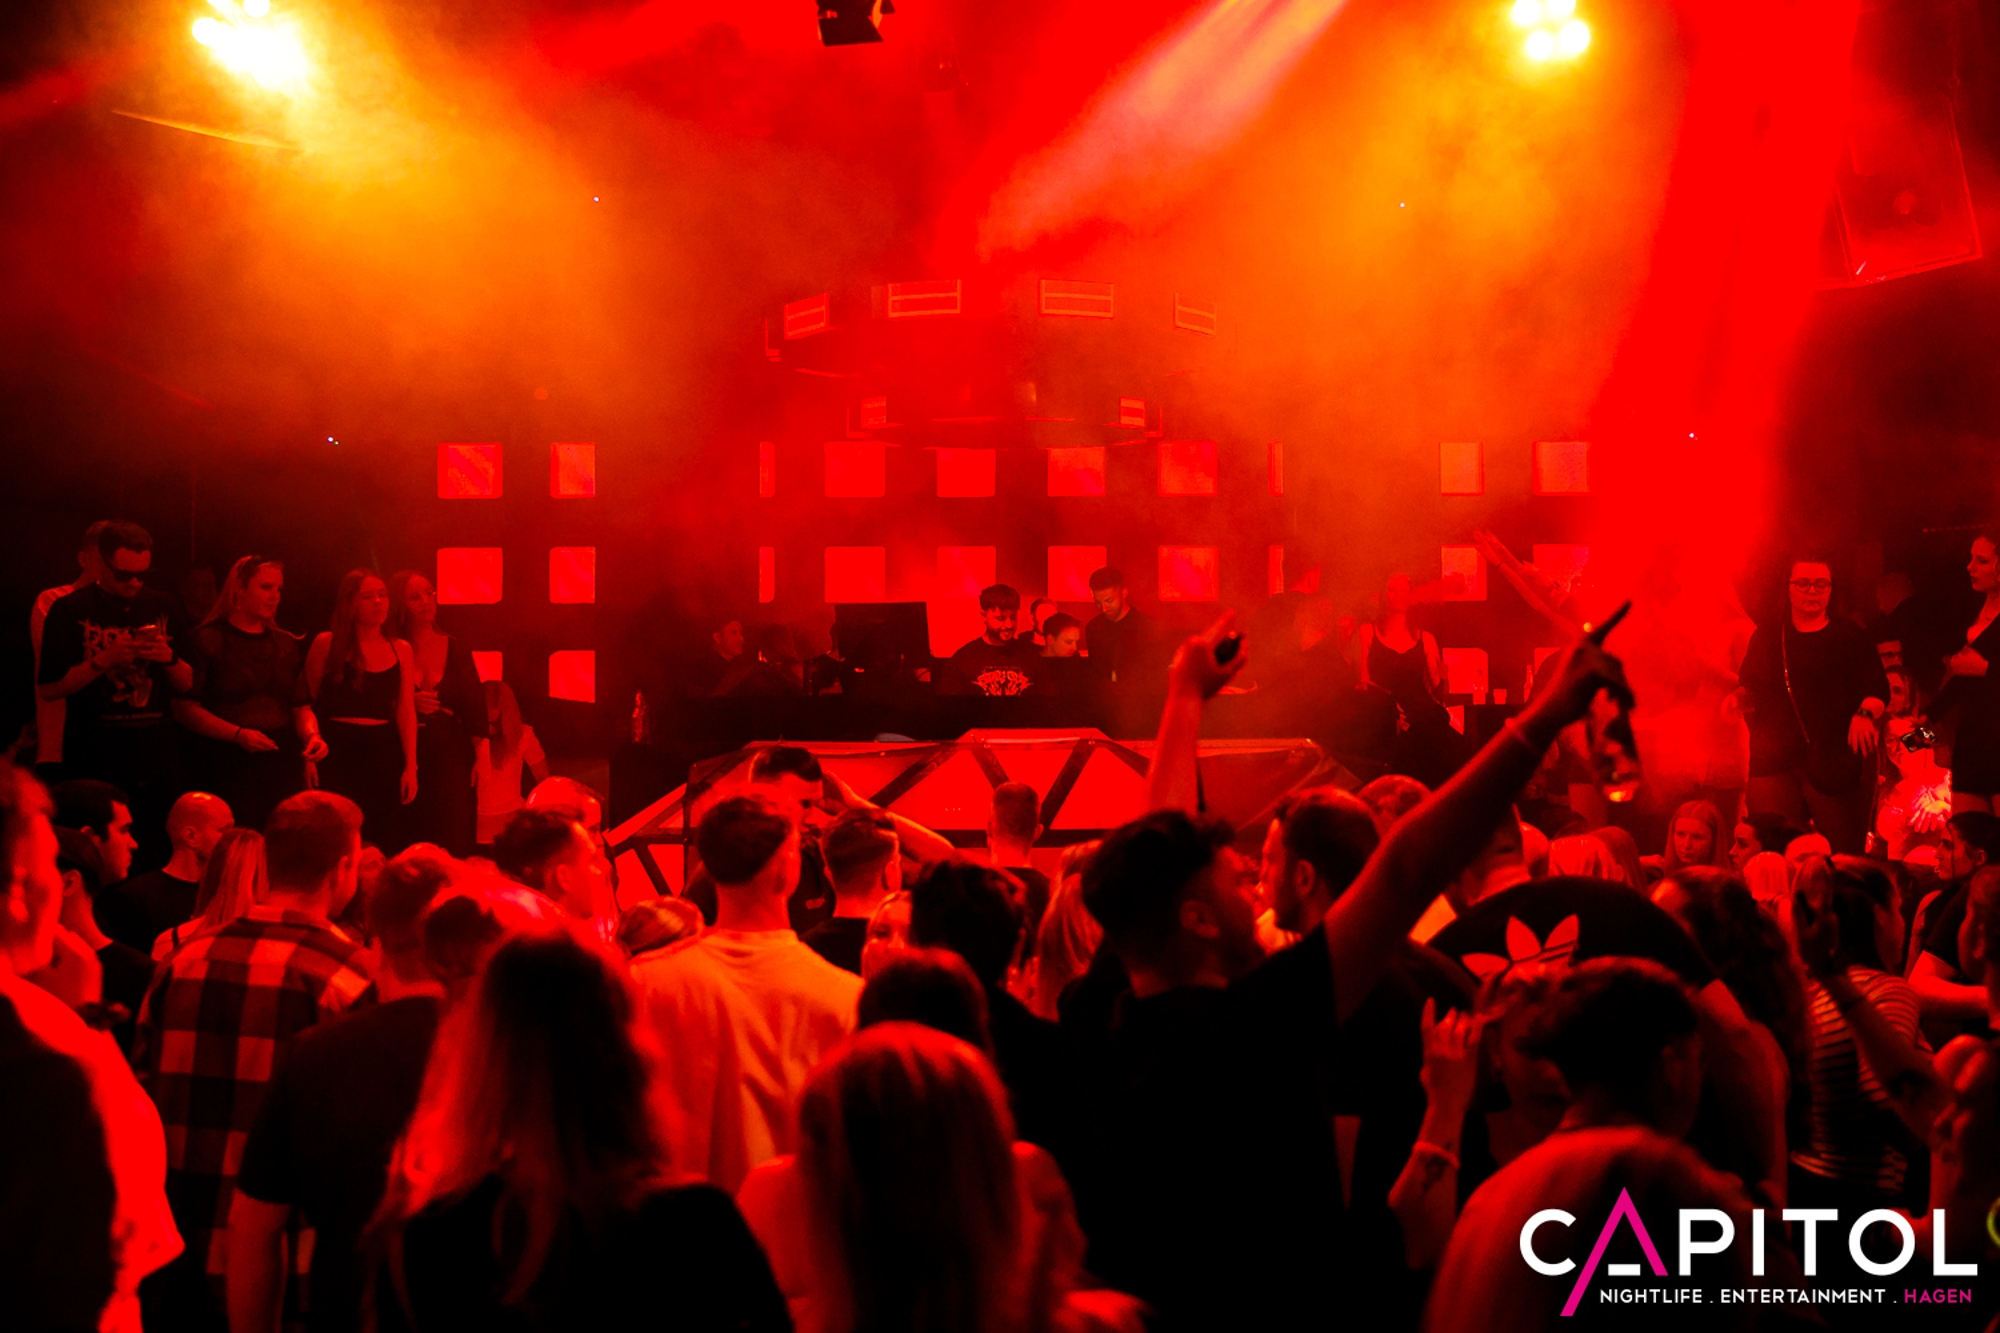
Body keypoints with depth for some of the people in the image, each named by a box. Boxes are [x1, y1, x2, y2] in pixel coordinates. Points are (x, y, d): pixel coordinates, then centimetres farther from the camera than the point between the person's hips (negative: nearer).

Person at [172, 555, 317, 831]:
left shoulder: (287, 645, 15)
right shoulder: (209, 641, -2)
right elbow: (184, 708, -7)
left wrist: (311, 734, -3)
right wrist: (238, 734, -16)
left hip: (283, 766, 4)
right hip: (230, 767, -4)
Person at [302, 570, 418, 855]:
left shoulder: (401, 650, 10)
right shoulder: (327, 644, 2)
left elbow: (406, 712, 8)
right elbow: (307, 702, 2)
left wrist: (411, 767, 4)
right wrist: (311, 733, -14)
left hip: (384, 754, 3)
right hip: (338, 754, -3)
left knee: (387, 843, 2)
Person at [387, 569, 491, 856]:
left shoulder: (456, 648, 8)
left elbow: (474, 701, 2)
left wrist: (482, 749, -8)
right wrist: (408, 703, -13)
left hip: (451, 756, 1)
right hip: (407, 755, -1)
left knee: (454, 841, -5)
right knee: (410, 848, -3)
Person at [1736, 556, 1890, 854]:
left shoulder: (1850, 638, 11)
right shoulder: (1767, 638, 17)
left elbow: (1879, 689, 2)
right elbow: (1750, 693, 19)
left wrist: (1865, 714, -18)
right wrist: (1739, 698, -3)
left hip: (1835, 761, -2)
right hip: (1774, 762, 2)